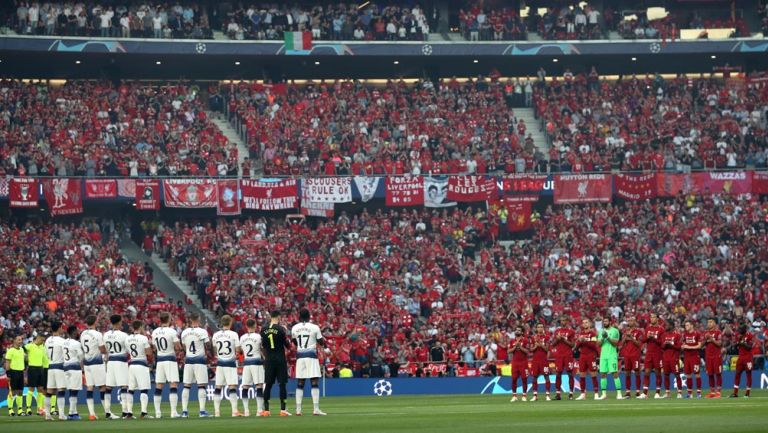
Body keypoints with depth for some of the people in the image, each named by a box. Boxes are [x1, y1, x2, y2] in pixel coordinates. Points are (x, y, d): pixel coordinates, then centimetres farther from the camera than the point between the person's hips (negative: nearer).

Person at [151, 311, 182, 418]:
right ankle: (173, 412, -12)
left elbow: (154, 348, 13)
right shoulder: (172, 332, -11)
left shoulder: (155, 332, 5)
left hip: (159, 360, 5)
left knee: (158, 387, 9)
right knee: (173, 385, -5)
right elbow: (178, 348, -11)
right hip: (170, 359, -5)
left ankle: (157, 412, 9)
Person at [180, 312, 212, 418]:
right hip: (200, 360, -4)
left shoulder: (184, 333, 4)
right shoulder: (202, 332, -9)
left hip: (188, 360, 4)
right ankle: (202, 411, -7)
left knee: (186, 386, 7)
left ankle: (184, 411, 5)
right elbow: (208, 347, -4)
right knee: (201, 386, -2)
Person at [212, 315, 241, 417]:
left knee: (218, 387, 7)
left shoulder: (216, 335, 2)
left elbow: (215, 350, 12)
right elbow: (238, 350, -7)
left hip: (220, 363, 4)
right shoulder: (233, 334, -9)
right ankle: (234, 411, -12)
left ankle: (217, 411, 7)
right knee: (232, 387, -6)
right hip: (230, 362, -4)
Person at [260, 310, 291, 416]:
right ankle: (283, 409, -4)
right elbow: (288, 345, -4)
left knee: (268, 384, 8)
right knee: (282, 384, -1)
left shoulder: (264, 330, 2)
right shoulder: (280, 329, -10)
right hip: (280, 359, -4)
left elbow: (263, 345, 10)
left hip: (269, 360, 4)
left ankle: (266, 410, 7)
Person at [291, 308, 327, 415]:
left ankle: (298, 409, 5)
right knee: (314, 382, -3)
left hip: (300, 356, 3)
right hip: (311, 355, -3)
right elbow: (321, 342, 2)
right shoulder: (314, 327, -6)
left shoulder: (294, 328, 3)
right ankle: (316, 409, -10)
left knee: (300, 383, 8)